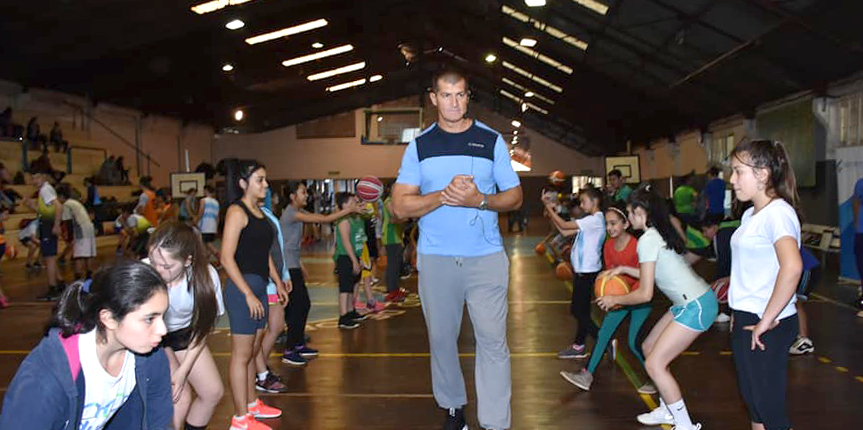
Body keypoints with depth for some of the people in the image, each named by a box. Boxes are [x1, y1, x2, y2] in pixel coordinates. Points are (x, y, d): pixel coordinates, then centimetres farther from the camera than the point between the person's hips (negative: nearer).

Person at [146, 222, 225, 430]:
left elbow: (203, 326, -12)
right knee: (179, 398, -15)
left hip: (184, 333, 3)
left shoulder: (206, 275, -27)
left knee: (214, 392, 5)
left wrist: (183, 371, -14)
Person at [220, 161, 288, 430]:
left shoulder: (259, 212, 15)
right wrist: (248, 294, -20)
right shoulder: (237, 212, -12)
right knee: (241, 355, -2)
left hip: (259, 286, 9)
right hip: (243, 287, -9)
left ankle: (252, 404, 31)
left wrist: (278, 282, 20)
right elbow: (227, 258, -17)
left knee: (252, 352, 18)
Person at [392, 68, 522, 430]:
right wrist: (443, 196, -17)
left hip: (486, 257, -1)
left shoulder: (491, 140, 5)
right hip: (435, 259, 1)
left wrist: (479, 199, -15)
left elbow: (515, 196, 5)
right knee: (441, 338, 11)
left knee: (493, 340, -3)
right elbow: (400, 205, -2)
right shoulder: (419, 146, 6)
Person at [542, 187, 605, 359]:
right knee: (581, 310, 15)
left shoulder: (595, 219, -17)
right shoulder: (590, 220, 14)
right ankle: (579, 346, 24)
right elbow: (565, 232, 12)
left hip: (587, 272, -10)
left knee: (578, 310, -6)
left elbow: (564, 225, -19)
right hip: (583, 270, 10)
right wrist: (551, 214, 6)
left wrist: (550, 209, -9)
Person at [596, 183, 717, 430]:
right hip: (691, 302, 10)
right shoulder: (662, 233, 11)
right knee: (649, 348, 16)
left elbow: (645, 294, -16)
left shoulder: (648, 239, -17)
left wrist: (614, 300, -2)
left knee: (654, 364, -7)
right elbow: (654, 275, 22)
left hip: (695, 307, -10)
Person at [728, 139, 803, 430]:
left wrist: (766, 320, -26)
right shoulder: (751, 214, 12)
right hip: (746, 322, 9)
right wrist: (740, 315, 15)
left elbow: (792, 267, -33)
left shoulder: (777, 212, -18)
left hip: (768, 327, -9)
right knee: (753, 400, 19)